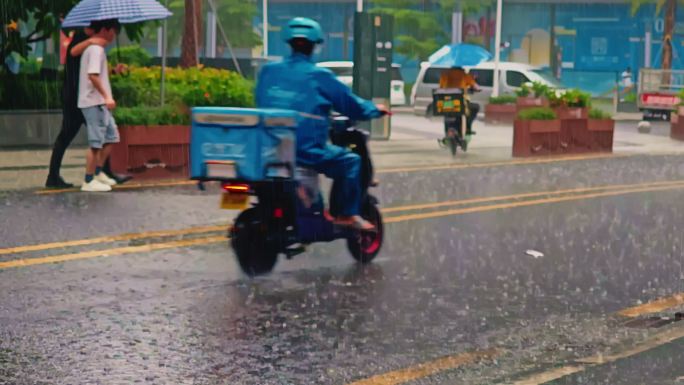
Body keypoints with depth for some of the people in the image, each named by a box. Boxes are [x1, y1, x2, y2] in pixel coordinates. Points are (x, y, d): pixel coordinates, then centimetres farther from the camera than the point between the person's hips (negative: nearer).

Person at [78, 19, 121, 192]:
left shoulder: (95, 48, 17)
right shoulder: (96, 49, -14)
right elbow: (93, 75, -24)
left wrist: (113, 69, 16)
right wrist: (107, 96, -25)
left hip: (99, 102, 10)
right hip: (94, 102, -10)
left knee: (111, 136, 15)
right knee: (96, 143, -7)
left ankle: (98, 173, 21)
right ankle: (89, 181, -2)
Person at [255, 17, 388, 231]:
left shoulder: (268, 71, 9)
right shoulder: (320, 76, -5)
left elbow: (261, 103, 20)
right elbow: (352, 105, 2)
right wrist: (375, 110, 21)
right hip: (307, 148, -6)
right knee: (350, 161, 9)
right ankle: (347, 214, 3)